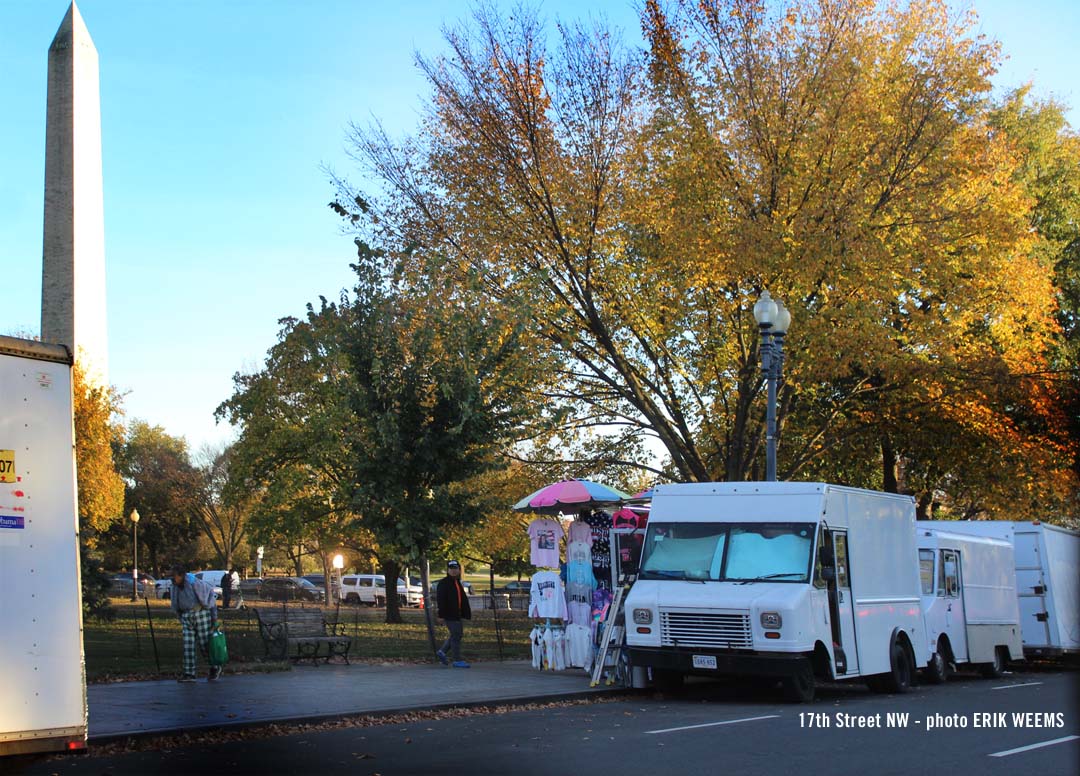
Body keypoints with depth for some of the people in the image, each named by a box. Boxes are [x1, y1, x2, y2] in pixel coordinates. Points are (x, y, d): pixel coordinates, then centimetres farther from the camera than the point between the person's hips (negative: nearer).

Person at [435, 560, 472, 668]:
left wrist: (467, 613, 21)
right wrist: (441, 615, -20)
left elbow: (463, 599, 22)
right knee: (456, 635, -7)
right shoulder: (444, 583, -10)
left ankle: (442, 652, 23)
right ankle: (457, 661, -1)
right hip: (449, 614, -9)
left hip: (456, 614, 9)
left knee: (458, 634, 13)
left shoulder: (457, 583, 17)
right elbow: (440, 600, -16)